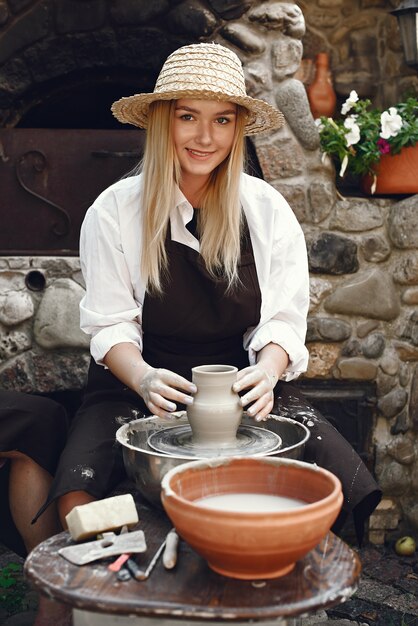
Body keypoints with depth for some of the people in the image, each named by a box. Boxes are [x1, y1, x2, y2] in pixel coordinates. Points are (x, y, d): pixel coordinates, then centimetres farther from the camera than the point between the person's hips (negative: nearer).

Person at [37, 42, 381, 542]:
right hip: (139, 387, -1)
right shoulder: (114, 211, -4)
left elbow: (283, 319, -1)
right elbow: (110, 325, -4)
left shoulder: (267, 210, 1)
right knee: (76, 502, -29)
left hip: (243, 383, 2)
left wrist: (267, 372, -23)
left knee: (344, 484, -22)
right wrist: (143, 378, -26)